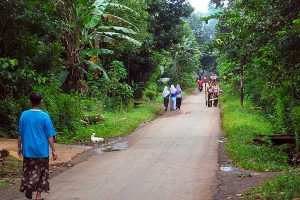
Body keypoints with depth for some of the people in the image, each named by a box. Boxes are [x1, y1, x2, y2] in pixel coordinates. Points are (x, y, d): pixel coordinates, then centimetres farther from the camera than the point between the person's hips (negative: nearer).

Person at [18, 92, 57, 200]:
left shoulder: (24, 115, -3)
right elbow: (50, 136, -8)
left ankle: (28, 187, -3)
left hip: (28, 150, 2)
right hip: (42, 150, -2)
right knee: (41, 173, 10)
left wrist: (19, 147, 17)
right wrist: (53, 151, -1)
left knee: (29, 171, 16)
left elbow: (20, 134, 4)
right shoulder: (44, 116, -10)